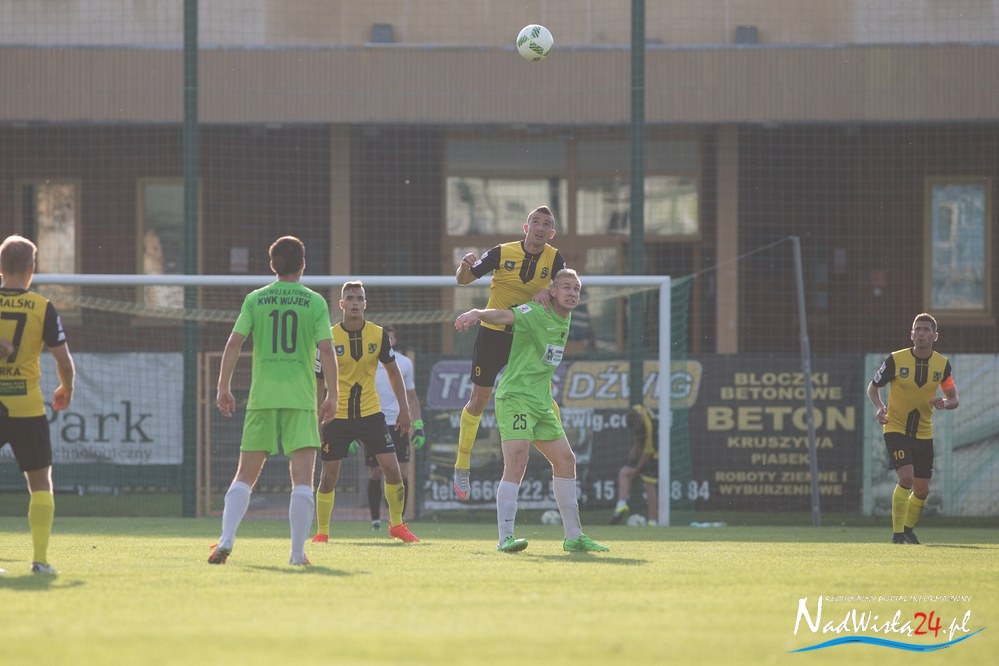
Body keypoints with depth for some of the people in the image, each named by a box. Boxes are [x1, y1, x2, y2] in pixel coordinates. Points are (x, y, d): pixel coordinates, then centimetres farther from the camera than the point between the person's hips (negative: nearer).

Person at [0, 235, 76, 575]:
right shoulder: (43, 308, -3)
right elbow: (64, 362, -1)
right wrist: (66, 391, 17)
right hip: (28, 405, -1)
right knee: (41, 482, 10)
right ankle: (40, 558, 1)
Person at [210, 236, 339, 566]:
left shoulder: (255, 299, 7)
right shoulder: (315, 302, 3)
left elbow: (234, 342, 0)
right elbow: (326, 349, -4)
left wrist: (224, 386, 6)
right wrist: (332, 395, 1)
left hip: (262, 397, 2)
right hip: (301, 399, -2)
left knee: (245, 475, 9)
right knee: (303, 478, -2)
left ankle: (226, 541, -4)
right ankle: (298, 552, -8)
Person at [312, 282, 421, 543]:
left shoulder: (379, 335, -2)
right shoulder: (329, 337, -9)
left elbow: (393, 371, 10)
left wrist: (404, 409, 5)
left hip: (370, 413, 2)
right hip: (337, 415, -2)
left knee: (392, 468, -6)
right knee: (329, 476, 0)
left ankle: (397, 524, 11)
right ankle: (322, 532, 15)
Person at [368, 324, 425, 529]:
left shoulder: (404, 363, 8)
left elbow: (411, 396, 15)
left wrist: (418, 425, 8)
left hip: (398, 425, 1)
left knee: (401, 473, -7)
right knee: (375, 475, 1)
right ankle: (375, 519, 12)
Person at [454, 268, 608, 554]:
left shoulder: (566, 321, 12)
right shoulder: (535, 313, -13)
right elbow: (505, 316, -32)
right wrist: (477, 313, -48)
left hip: (542, 402, 9)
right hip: (515, 397, -9)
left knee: (565, 460, 10)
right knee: (517, 464, -19)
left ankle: (573, 537, 19)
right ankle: (505, 538, -22)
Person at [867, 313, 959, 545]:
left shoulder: (942, 364, -2)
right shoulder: (896, 360, -10)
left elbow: (955, 399, 5)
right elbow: (873, 387, 1)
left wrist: (944, 402, -20)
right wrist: (879, 407, -19)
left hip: (923, 433, 4)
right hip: (896, 428, -4)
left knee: (922, 490, 7)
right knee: (906, 478, -22)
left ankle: (908, 528, 34)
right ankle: (897, 534, -12)